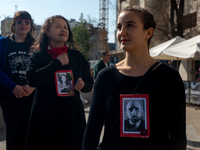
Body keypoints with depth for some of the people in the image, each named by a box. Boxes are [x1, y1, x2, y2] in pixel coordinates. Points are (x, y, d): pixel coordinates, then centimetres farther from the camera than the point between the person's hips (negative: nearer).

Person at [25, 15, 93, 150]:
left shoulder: (77, 56, 9)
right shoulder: (39, 56, 2)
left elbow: (90, 84, 13)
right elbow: (32, 79, -16)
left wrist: (82, 85, -10)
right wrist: (58, 63, -12)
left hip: (72, 114, 2)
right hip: (45, 115, -2)